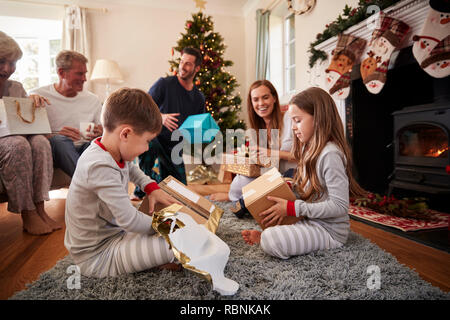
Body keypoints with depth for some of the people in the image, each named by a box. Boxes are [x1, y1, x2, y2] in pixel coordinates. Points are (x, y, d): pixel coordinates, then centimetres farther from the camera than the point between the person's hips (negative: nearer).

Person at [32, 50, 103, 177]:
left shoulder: (93, 100, 14)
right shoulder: (37, 96, 3)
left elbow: (104, 131, 14)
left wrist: (100, 133, -12)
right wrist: (54, 136, -23)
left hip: (84, 150, 3)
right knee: (60, 140, -35)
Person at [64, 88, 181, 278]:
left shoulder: (113, 153, -2)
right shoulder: (100, 167, -32)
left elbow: (131, 169, 23)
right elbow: (129, 220, -29)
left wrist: (151, 187, 6)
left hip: (112, 231, 10)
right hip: (96, 255, -10)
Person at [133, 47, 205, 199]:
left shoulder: (199, 97, 7)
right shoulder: (164, 84, -7)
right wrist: (160, 117, -28)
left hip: (175, 145, 5)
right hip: (154, 135, -4)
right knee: (148, 143, -41)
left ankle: (156, 178, 40)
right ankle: (141, 189, -18)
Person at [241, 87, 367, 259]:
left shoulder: (330, 154, -24)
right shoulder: (309, 148, 6)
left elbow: (339, 206, -26)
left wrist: (292, 208, -24)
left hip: (329, 230, -10)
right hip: (310, 220, 10)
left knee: (270, 242, -28)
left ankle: (266, 236, 0)